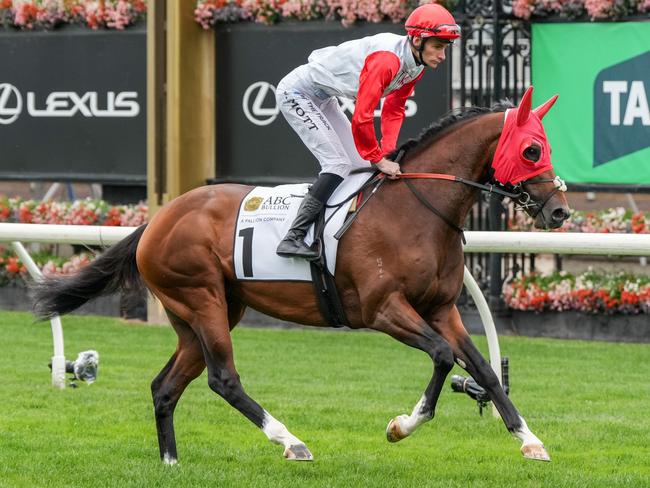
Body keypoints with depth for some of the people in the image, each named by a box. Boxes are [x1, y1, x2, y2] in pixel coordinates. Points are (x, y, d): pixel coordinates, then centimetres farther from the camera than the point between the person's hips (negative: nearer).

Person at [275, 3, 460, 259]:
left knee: (362, 166, 7)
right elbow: (361, 118, -35)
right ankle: (292, 238, -23)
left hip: (322, 99, 10)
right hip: (296, 93, -10)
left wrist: (387, 152, -4)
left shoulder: (415, 64, -4)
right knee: (338, 164, -19)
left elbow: (394, 109, 8)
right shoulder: (387, 59, -33)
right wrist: (379, 159, -24)